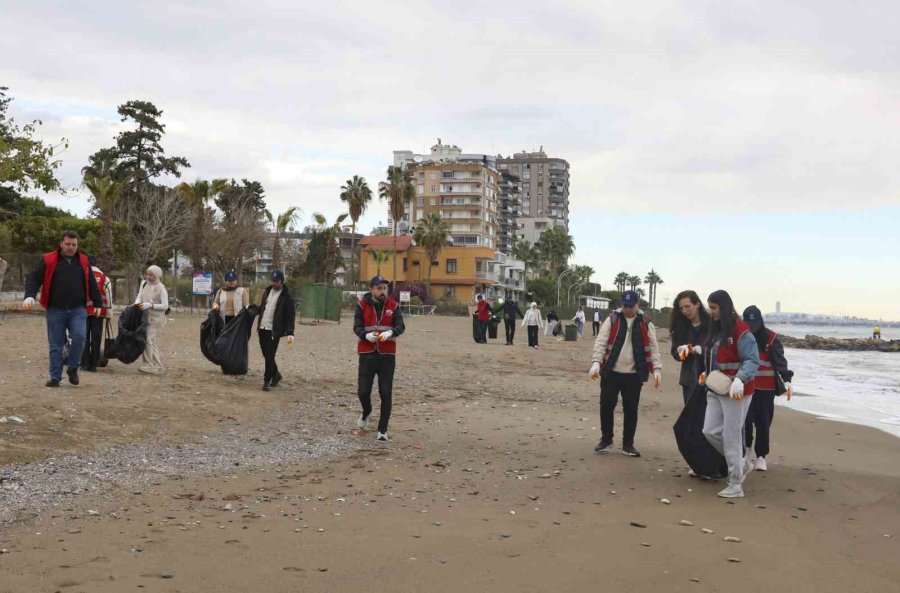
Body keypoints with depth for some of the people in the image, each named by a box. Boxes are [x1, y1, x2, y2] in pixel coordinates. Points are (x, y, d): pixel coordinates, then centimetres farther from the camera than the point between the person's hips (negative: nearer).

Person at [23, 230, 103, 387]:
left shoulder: (83, 261, 11)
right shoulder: (48, 260, 2)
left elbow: (92, 284, 17)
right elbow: (34, 279, -3)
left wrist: (97, 303, 17)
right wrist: (29, 295, -19)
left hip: (78, 310, 1)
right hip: (55, 310, -1)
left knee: (79, 337, -17)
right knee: (55, 345, 3)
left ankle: (72, 368, 5)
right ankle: (55, 377, 14)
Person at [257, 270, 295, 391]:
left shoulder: (286, 296, -7)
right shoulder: (267, 291, 12)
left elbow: (290, 315, -10)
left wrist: (290, 333, -18)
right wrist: (258, 324, 11)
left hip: (274, 331, -6)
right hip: (262, 328, 6)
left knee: (269, 356, -8)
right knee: (266, 354, 13)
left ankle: (267, 381, 1)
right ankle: (276, 375, 31)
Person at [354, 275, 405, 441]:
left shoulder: (393, 306, 3)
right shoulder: (362, 305, 2)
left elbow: (401, 326, -5)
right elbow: (357, 327, -4)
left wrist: (390, 332, -27)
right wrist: (366, 335, -26)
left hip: (387, 354, 0)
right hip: (367, 354, 0)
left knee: (386, 393, 0)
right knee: (363, 391, -1)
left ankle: (382, 430, 11)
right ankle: (366, 412, 34)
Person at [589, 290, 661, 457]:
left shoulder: (646, 323, 2)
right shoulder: (612, 319, 0)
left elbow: (653, 348, 2)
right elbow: (601, 342, -5)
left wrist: (656, 369, -9)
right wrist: (596, 362, -19)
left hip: (634, 374, 0)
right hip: (611, 372, 0)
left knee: (631, 409, 5)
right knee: (606, 405, 2)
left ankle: (628, 444, 17)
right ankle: (606, 439, 20)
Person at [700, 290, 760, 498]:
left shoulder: (740, 331, -16)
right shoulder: (716, 330, 11)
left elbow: (752, 360, -21)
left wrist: (740, 380, -34)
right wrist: (707, 372, 10)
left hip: (735, 392, -8)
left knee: (731, 437, -2)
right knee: (710, 431, 7)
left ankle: (736, 484, 10)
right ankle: (741, 464, 26)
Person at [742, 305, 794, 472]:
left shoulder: (771, 337, -4)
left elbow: (780, 360, -5)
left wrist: (786, 380, -14)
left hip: (766, 387, -1)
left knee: (763, 421, 0)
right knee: (745, 419, -5)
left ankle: (761, 456, 12)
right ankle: (748, 449, 18)